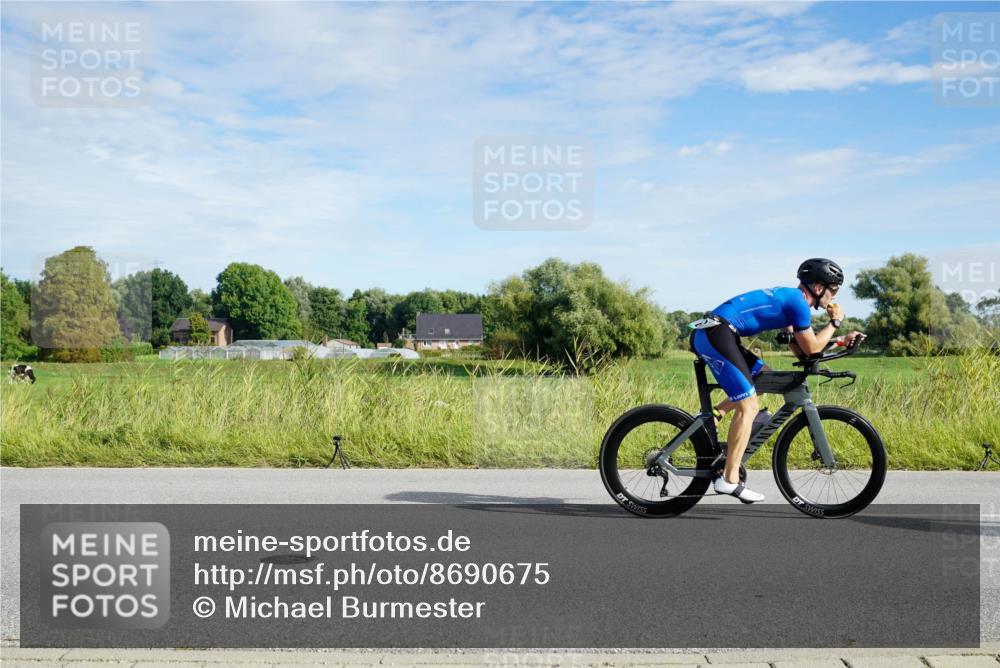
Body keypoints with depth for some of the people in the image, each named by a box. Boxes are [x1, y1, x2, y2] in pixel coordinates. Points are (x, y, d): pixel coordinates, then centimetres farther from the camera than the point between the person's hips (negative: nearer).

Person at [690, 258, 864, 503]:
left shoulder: (788, 298, 24)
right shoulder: (798, 302, -5)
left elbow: (799, 349, 26)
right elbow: (811, 348, -1)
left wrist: (839, 340, 21)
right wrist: (835, 322, 11)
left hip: (709, 334, 10)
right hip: (716, 334, -10)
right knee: (749, 407, -7)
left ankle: (714, 414, 11)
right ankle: (729, 480, -6)